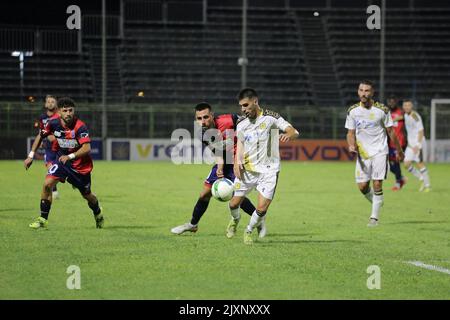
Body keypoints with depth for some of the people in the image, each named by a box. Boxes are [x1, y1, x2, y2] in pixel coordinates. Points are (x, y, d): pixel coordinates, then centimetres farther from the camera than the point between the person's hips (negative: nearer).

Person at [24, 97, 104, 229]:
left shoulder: (80, 126, -27)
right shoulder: (53, 122, -15)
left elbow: (87, 148, -33)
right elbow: (41, 136, 3)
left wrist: (70, 156, -45)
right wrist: (31, 156, 3)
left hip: (81, 165, -3)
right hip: (62, 160, 3)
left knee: (87, 195, 12)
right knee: (47, 184, -19)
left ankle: (98, 214, 46)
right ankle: (43, 219, -9)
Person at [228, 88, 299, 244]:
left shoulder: (270, 117, -7)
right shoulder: (241, 125, 8)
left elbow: (294, 131, -14)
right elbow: (240, 146, 11)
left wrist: (288, 135, -39)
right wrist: (237, 162, -9)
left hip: (268, 171, -4)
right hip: (247, 169, 4)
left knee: (262, 208, -10)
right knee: (234, 203, 3)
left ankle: (249, 231, 18)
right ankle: (235, 220, 38)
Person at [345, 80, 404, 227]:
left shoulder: (382, 110, -8)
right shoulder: (353, 111, 0)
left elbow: (390, 132, 2)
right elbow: (351, 132, 8)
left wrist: (399, 151, 10)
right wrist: (351, 145, -13)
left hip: (379, 151, -3)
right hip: (362, 153, 3)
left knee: (377, 184, -12)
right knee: (362, 186, 0)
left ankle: (374, 217, -2)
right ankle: (377, 204, 29)